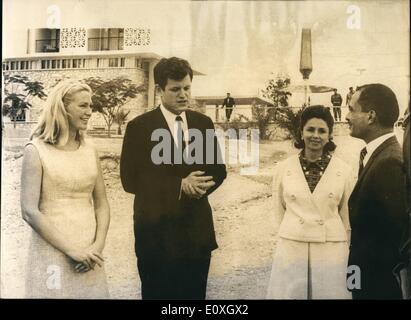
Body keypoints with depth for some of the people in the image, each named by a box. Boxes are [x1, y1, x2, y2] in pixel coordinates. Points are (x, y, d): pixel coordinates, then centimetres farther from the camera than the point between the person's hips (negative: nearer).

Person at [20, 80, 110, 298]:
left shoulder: (89, 150, 7)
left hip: (89, 255, 5)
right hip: (52, 254, -4)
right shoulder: (36, 150, -7)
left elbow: (101, 204, 9)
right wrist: (71, 250, -15)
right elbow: (29, 211, -13)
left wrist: (98, 245, -6)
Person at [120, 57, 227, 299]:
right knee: (157, 294, 9)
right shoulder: (139, 127, -6)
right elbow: (130, 179, -11)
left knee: (195, 295, 13)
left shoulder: (204, 123, 7)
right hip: (156, 230, -3)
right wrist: (179, 185, -18)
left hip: (197, 229, 4)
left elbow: (219, 168, 10)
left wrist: (204, 184, -14)